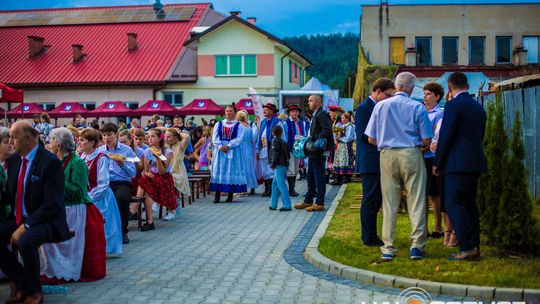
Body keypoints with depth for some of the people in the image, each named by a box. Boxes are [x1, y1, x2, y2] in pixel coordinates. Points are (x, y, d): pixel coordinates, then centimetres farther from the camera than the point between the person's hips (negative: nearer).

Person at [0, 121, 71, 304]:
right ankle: (20, 282, 5)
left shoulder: (50, 162, -15)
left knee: (25, 241, -33)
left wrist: (26, 226, -24)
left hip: (45, 221, -8)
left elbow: (52, 204, -19)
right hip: (18, 219, 8)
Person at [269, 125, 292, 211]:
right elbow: (287, 154, 20)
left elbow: (275, 153, -15)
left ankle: (287, 205, -12)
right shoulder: (283, 142, 16)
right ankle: (273, 205, 21)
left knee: (281, 184, -9)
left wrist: (273, 164, -12)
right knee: (275, 184, 16)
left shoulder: (275, 141, -8)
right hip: (284, 165, 9)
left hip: (279, 166, -9)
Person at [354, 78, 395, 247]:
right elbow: (363, 136, -18)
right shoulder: (363, 109, -11)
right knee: (370, 199, -3)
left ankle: (371, 235, 21)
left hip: (380, 161, 9)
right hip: (370, 161, -9)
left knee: (376, 199, 13)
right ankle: (369, 238, 4)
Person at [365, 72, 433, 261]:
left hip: (387, 155, 2)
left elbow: (371, 139, 4)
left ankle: (388, 247, 8)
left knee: (389, 203, 7)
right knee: (416, 201, 4)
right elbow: (426, 141, -2)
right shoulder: (417, 107, -3)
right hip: (411, 154, -2)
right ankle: (417, 244, 1)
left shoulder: (380, 106, 3)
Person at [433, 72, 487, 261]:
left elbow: (445, 136, -13)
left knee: (454, 204, -4)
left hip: (458, 164, -8)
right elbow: (480, 136, 18)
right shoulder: (478, 107, 14)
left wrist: (437, 162, -4)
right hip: (475, 162, 8)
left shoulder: (453, 105, -11)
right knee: (469, 204, 13)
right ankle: (474, 247, 17)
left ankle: (468, 248, -7)